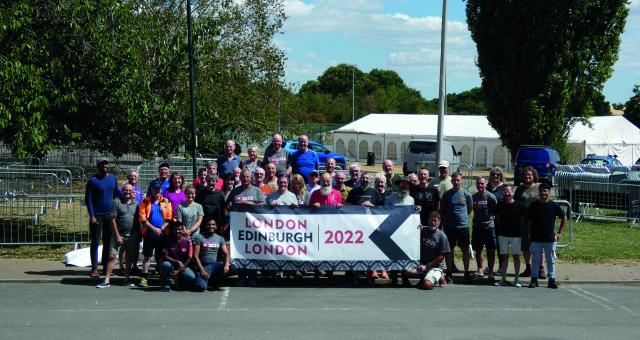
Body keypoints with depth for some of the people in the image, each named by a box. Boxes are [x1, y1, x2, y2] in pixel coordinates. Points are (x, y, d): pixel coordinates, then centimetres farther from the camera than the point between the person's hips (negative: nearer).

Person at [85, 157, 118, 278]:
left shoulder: (113, 179, 9)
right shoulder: (93, 180, -6)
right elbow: (88, 199, -7)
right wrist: (92, 216, -14)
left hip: (110, 215, 5)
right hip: (97, 216, -5)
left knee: (108, 242, 8)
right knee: (95, 242, -2)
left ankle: (106, 267, 15)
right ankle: (94, 269, -1)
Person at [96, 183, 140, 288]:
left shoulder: (136, 203, 8)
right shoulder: (116, 202, -5)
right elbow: (112, 220, -8)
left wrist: (138, 235, 6)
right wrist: (117, 236, -11)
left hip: (132, 235, 4)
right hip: (119, 233, -4)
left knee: (129, 258, 10)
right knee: (112, 256, -7)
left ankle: (126, 279, 20)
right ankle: (106, 280, -6)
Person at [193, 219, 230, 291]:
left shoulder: (220, 238, 9)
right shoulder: (199, 237, -2)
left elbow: (226, 253, 2)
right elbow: (195, 255, -7)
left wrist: (227, 265, -19)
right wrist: (202, 270, -16)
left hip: (215, 265, 4)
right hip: (203, 266, -4)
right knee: (201, 287, -30)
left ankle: (214, 282, 2)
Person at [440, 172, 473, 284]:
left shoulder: (466, 194, 0)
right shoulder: (447, 194, -1)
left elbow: (470, 208, 15)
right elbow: (442, 209, 10)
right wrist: (447, 218, 7)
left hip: (463, 225, 0)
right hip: (450, 227, 0)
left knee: (465, 250, 2)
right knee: (449, 249, 5)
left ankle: (466, 273, 10)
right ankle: (449, 273, 14)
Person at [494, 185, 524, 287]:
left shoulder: (519, 205, -1)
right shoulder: (500, 205, 5)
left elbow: (523, 220, 4)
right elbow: (497, 219, 12)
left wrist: (521, 232, 0)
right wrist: (498, 231, 6)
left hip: (516, 235, -2)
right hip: (503, 234, 2)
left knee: (516, 257, 3)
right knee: (504, 257, 5)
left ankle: (517, 279, 9)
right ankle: (503, 279, 10)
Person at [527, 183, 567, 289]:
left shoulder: (554, 206, -1)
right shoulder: (533, 206, 0)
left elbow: (564, 218, 10)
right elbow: (528, 221, 7)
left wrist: (559, 233, 6)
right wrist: (529, 234, 1)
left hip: (550, 238, 0)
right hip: (536, 239, 0)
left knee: (551, 260, 6)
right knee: (535, 259, 5)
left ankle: (551, 279, 14)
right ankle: (534, 278, 13)